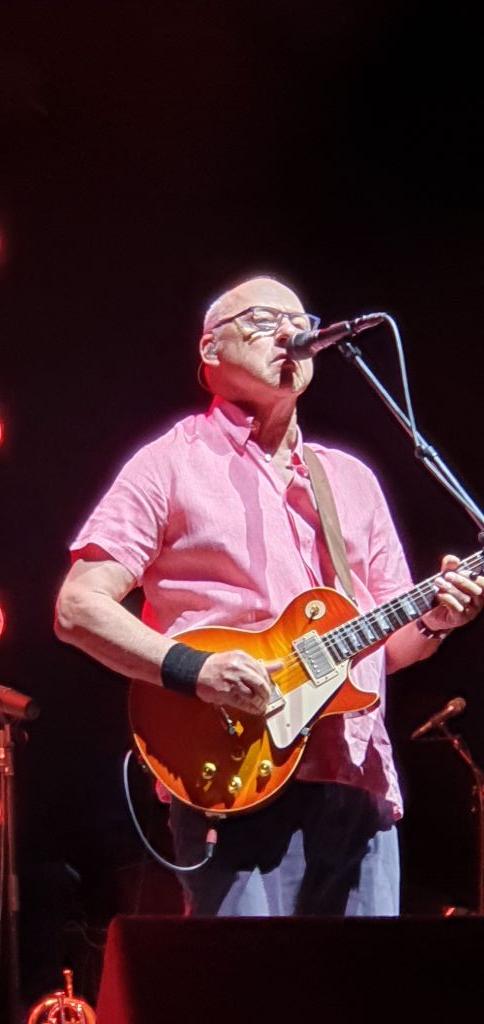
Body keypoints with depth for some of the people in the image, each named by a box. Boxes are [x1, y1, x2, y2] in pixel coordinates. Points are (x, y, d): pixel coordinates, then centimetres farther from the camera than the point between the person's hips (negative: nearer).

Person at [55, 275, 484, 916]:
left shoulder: (352, 479, 21)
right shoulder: (172, 464, 4)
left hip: (360, 784, 6)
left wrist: (432, 620, -3)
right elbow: (79, 606, -5)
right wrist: (194, 670, -18)